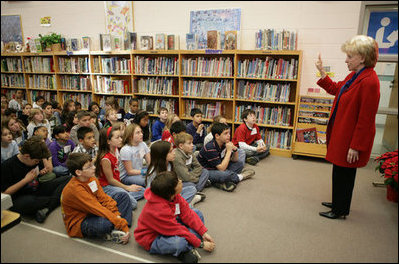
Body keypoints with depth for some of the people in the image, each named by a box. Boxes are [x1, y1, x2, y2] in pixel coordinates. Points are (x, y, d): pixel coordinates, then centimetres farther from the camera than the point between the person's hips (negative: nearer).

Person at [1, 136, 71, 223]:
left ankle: (46, 209, -28)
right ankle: (57, 200, -17)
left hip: (37, 191, 7)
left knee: (68, 179, -11)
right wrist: (26, 180, -17)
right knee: (28, 202, -46)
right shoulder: (6, 166, -11)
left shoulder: (36, 159, 6)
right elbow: (4, 193, -14)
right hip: (20, 199, -6)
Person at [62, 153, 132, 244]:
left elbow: (104, 199, -3)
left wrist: (117, 215, -19)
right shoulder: (75, 189, -27)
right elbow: (98, 209, -30)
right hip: (79, 223, -9)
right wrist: (122, 224, -29)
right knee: (105, 223, -41)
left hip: (93, 214, 9)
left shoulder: (92, 179, -3)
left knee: (124, 196, 4)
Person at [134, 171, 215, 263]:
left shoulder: (172, 195, -14)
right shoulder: (159, 210, -35)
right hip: (153, 239, -9)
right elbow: (178, 231, -28)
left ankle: (187, 248, -12)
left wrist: (204, 232, -11)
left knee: (198, 213, 3)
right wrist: (201, 244, -19)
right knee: (180, 242, -40)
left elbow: (187, 213, -7)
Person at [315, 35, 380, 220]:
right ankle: (338, 203, 40)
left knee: (344, 174, 6)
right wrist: (322, 72, 15)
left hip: (351, 139, -9)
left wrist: (356, 146, -21)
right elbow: (335, 89, 24)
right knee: (339, 172, 21)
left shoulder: (369, 81, -24)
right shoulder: (354, 75, 6)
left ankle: (340, 211, 25)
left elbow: (366, 119, -24)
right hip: (341, 134, 10)